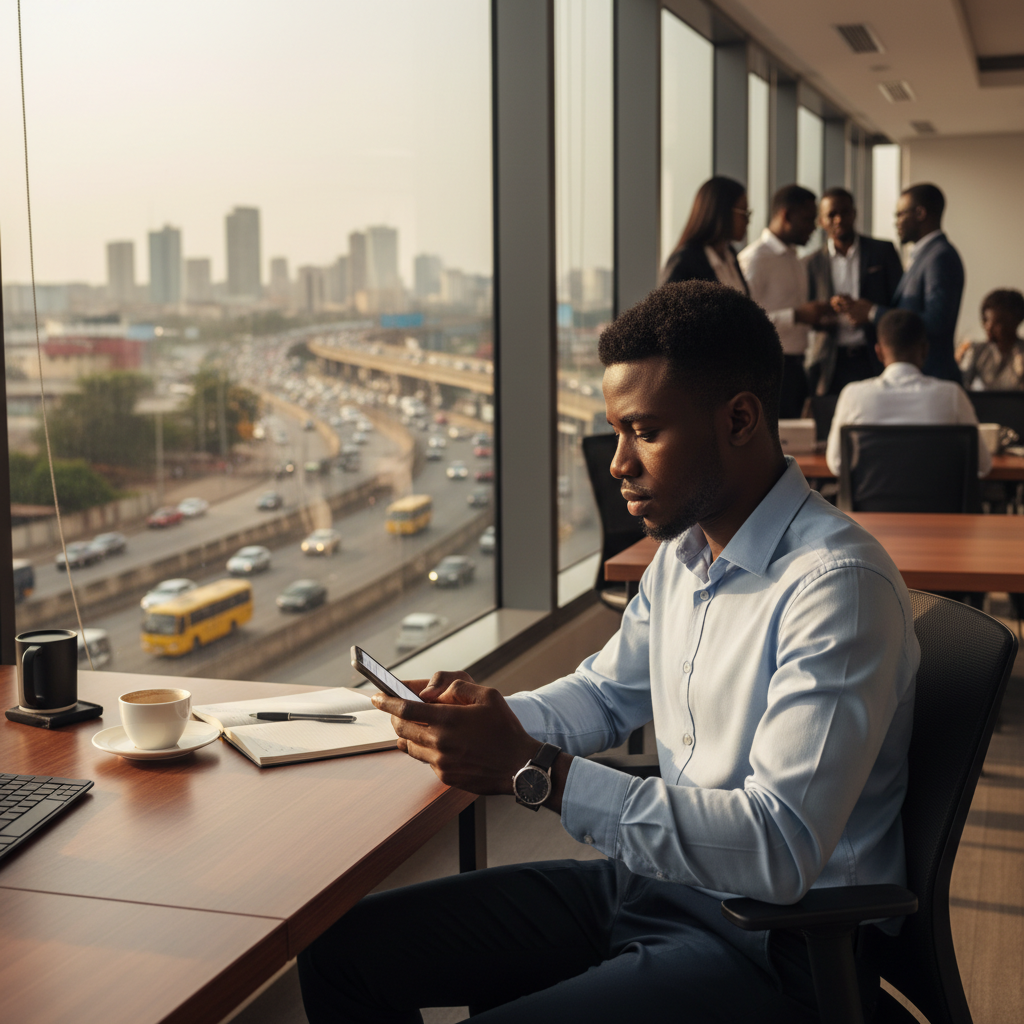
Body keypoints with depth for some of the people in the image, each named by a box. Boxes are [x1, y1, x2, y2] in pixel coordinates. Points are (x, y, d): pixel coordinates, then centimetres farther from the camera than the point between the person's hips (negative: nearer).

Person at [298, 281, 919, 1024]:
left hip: (771, 941, -8)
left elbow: (778, 852, -29)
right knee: (340, 950, 3)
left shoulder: (836, 584, -23)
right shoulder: (684, 552, 6)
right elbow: (607, 694, 21)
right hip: (653, 878, 8)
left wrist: (535, 772, -30)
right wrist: (493, 718, -2)